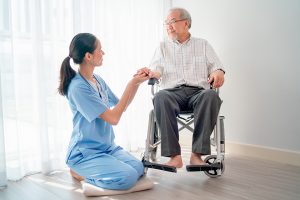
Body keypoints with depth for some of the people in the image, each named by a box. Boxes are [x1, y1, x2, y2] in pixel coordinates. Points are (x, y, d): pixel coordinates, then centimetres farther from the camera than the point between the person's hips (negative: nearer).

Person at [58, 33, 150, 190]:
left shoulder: (98, 80, 4)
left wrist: (136, 83, 1)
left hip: (107, 146, 8)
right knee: (127, 177, -22)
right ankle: (79, 172, 0)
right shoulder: (78, 87, -21)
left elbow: (120, 107, 13)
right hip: (85, 152, -8)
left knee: (139, 169, -8)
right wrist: (131, 84, -18)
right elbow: (113, 118, -23)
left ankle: (88, 169, 11)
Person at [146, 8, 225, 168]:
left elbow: (216, 66, 15)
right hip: (172, 92, 0)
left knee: (211, 95, -36)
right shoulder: (163, 47, 25)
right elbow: (157, 70, 12)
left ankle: (197, 154, -34)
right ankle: (174, 156, -35)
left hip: (198, 91, 0)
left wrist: (218, 72, -10)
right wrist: (150, 73, -12)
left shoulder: (203, 45, 24)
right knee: (160, 97, -36)